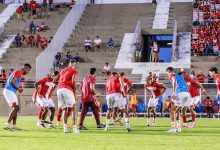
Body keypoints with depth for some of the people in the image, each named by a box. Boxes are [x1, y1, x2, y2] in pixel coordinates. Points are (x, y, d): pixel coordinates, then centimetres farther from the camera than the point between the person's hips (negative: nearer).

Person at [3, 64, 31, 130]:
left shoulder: (20, 73, 20)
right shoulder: (18, 72, -10)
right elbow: (12, 81, -21)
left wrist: (19, 88, 8)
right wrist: (18, 88, -13)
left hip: (12, 92, 10)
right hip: (9, 91, -10)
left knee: (17, 108, 12)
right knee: (15, 107, -16)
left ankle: (14, 125, 15)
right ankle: (7, 125, -20)